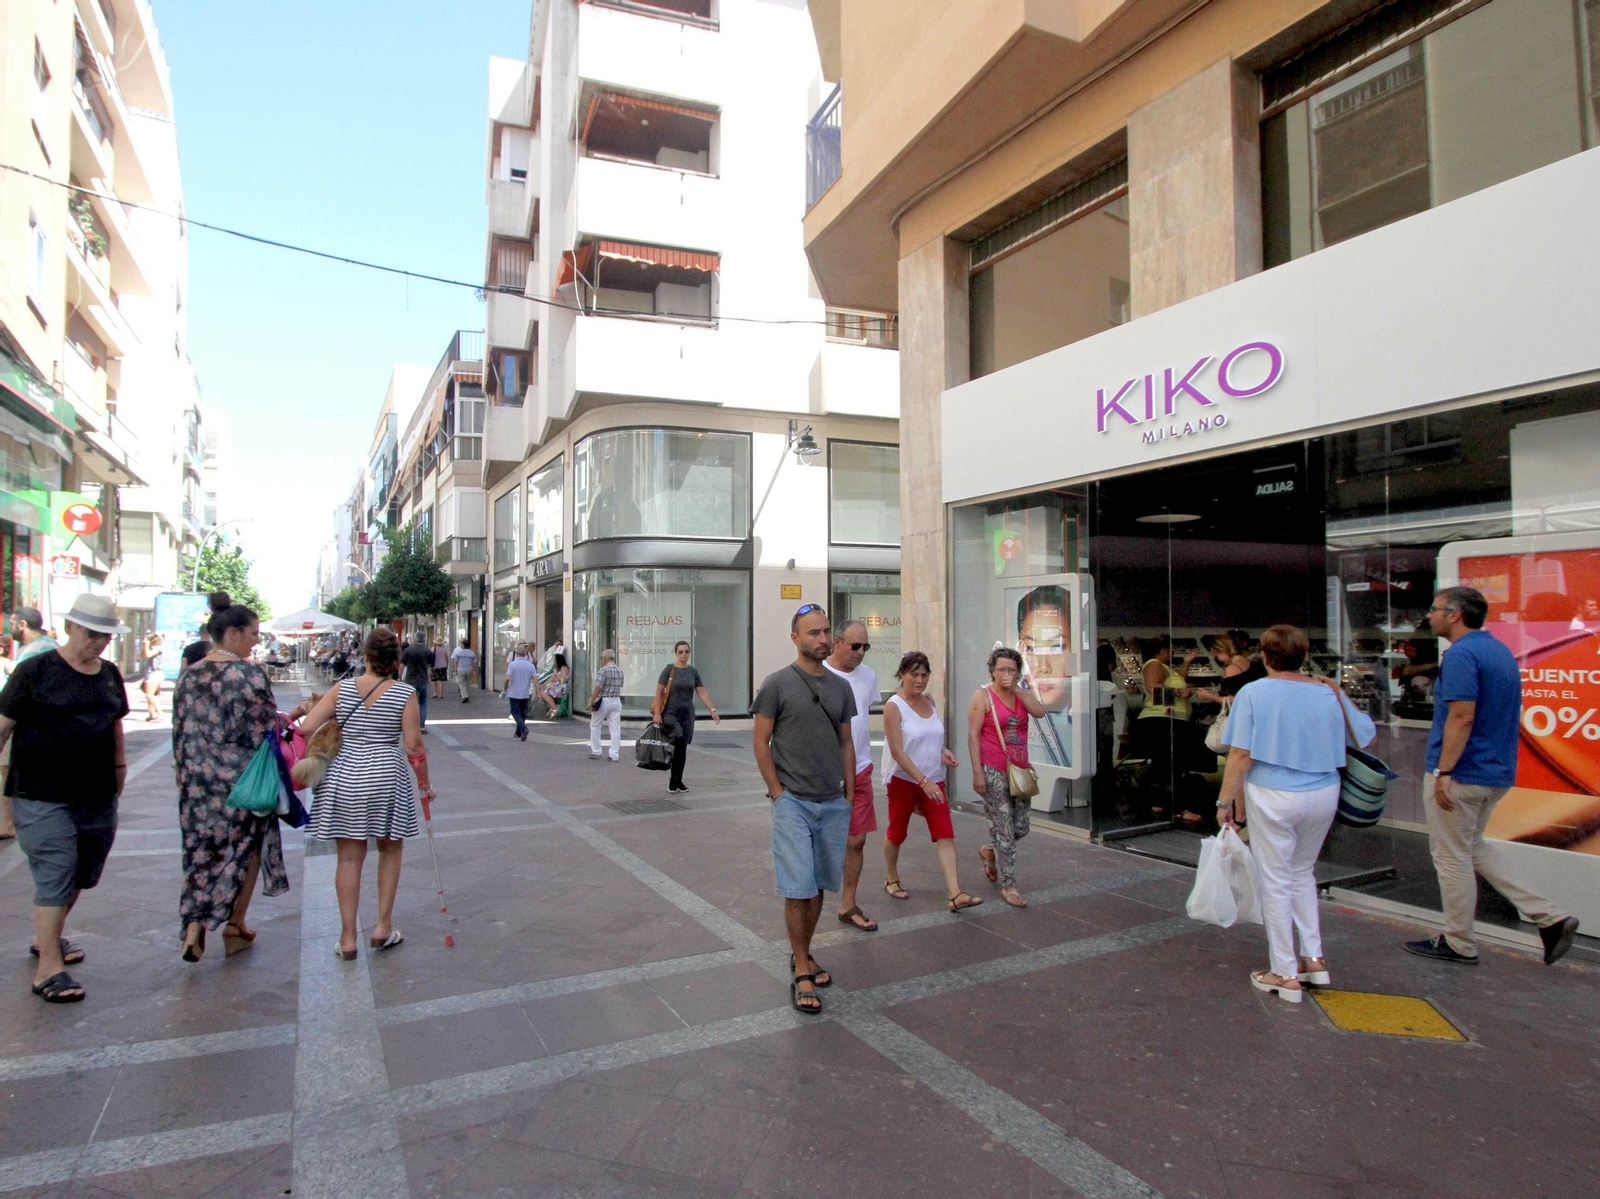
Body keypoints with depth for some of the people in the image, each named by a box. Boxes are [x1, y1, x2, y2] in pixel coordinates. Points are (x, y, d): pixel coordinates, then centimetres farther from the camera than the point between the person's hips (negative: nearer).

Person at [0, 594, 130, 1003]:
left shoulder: (110, 674, 10)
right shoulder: (35, 670, -7)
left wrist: (119, 763, 15)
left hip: (98, 796, 6)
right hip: (42, 796, -6)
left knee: (82, 875, 16)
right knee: (55, 877, -7)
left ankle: (47, 936, 38)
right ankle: (49, 969, 1)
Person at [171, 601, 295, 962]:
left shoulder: (188, 676, 6)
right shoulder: (248, 674, -14)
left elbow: (179, 730, 12)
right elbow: (266, 729, -13)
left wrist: (183, 771, 21)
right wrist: (292, 716, 4)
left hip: (198, 780, 6)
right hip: (244, 780, -5)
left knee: (203, 850, 14)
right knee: (244, 850, 9)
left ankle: (194, 922, 2)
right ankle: (234, 926, 16)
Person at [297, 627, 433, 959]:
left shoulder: (342, 688, 0)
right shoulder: (404, 694, -7)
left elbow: (307, 728, -3)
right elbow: (413, 746, -8)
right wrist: (424, 785, 4)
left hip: (343, 777, 2)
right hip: (386, 776, -2)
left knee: (349, 857, 9)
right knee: (390, 850, 17)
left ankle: (347, 938, 13)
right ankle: (383, 927, 20)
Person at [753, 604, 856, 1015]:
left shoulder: (840, 687, 9)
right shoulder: (777, 684, -6)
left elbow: (846, 743, 14)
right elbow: (761, 742, -5)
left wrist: (850, 795, 9)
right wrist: (778, 793, -9)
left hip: (833, 804, 5)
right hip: (793, 803, -5)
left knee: (818, 887, 12)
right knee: (798, 889, -5)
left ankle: (803, 954, 28)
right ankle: (801, 974, 6)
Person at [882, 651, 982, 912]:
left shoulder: (929, 700, 5)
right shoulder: (894, 706, -14)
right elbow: (897, 751, -21)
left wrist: (943, 752, -1)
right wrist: (923, 781, -27)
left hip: (932, 780, 5)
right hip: (903, 779, -5)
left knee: (945, 835, -6)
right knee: (897, 832, 12)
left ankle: (955, 893, -9)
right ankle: (892, 880, 34)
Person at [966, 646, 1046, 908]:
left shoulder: (1022, 694, 10)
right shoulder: (983, 696, -6)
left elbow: (1040, 711, -10)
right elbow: (973, 735, -10)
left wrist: (1016, 689, -13)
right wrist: (977, 772, -15)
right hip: (993, 771, -6)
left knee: (1021, 827, 11)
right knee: (1004, 829, -2)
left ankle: (988, 851, 38)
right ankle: (1008, 886, 10)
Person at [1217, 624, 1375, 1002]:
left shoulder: (1253, 693, -10)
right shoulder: (1329, 693, 0)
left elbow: (1240, 755, -14)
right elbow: (1367, 735, 14)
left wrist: (1226, 802, -6)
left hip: (1273, 798, -4)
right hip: (1323, 796, 4)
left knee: (1276, 881, 7)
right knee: (1303, 873, 24)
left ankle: (1286, 975, 15)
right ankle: (1314, 958, 25)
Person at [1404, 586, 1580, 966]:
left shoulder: (1461, 655, -19)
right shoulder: (1501, 650, 12)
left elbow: (1462, 716, -25)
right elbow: (1504, 715, 18)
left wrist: (1443, 771, -23)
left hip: (1462, 774, -10)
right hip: (1497, 773, 10)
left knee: (1452, 856, 4)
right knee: (1473, 846, 23)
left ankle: (1458, 943, 16)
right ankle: (1549, 918, 16)